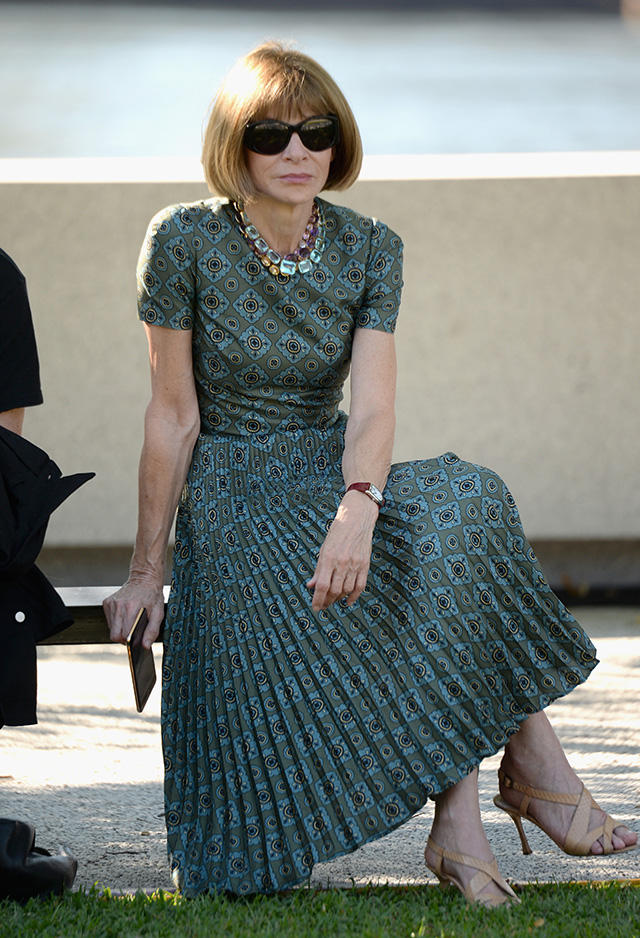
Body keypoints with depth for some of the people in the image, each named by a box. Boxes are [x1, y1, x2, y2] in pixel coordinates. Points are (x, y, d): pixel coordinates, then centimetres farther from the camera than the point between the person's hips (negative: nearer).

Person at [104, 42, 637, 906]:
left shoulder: (369, 250, 2)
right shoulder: (185, 242, -7)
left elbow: (372, 405, -12)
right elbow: (174, 417, -4)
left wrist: (358, 506, -33)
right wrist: (148, 568, -5)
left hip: (333, 479, 4)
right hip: (231, 499, -4)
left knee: (457, 505, -30)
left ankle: (459, 817, -32)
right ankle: (532, 765, -24)